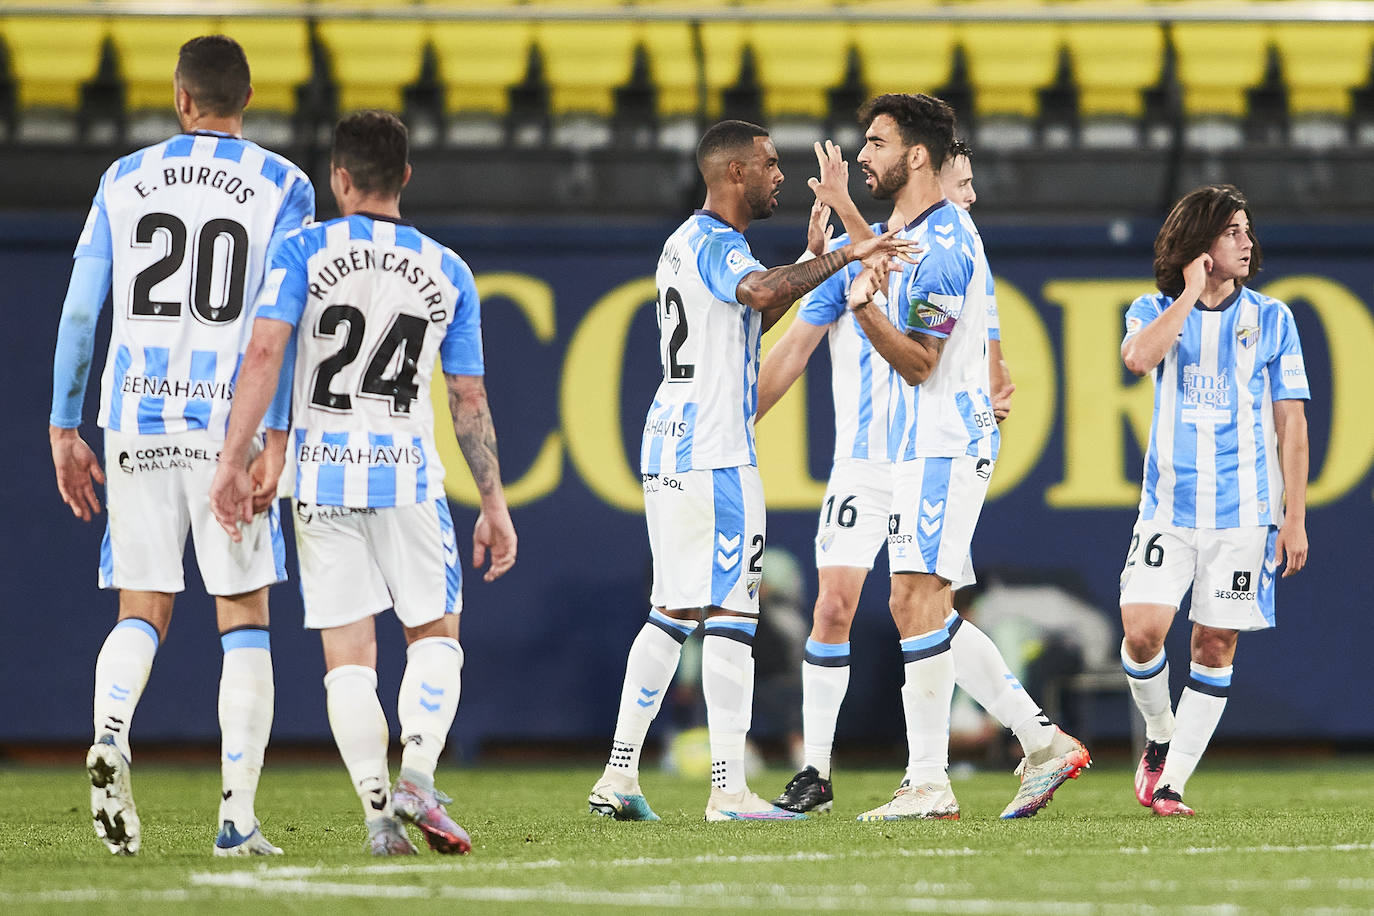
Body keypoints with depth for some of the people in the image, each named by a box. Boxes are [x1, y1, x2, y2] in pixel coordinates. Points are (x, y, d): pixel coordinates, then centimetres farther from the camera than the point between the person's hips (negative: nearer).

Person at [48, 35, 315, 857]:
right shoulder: (282, 187, 1)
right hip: (228, 421, -2)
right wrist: (276, 440, -10)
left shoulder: (125, 181, 8)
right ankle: (239, 818, -2)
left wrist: (64, 429, 12)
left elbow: (80, 312, 6)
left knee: (144, 612, 9)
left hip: (137, 419, 2)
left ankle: (110, 736, -21)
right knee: (246, 621, 5)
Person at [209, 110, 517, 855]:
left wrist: (233, 460, -12)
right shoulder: (447, 271, 8)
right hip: (407, 472, 1)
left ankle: (378, 815, -6)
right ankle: (416, 778, -9)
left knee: (348, 655, 3)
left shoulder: (304, 251, 0)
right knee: (435, 632, 13)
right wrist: (493, 502, 15)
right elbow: (469, 399, 9)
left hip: (322, 475, 0)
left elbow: (264, 352, -12)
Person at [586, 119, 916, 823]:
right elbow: (761, 294, -34)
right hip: (714, 455, -10)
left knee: (672, 615, 13)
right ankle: (729, 791, -11)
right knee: (731, 616, -9)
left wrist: (811, 264, 23)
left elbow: (744, 319, 30)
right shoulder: (715, 244, -12)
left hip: (668, 445, 10)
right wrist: (841, 257, -30)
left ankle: (618, 776, 11)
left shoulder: (684, 242, 19)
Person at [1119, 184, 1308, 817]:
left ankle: (1171, 781, 7)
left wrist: (1294, 520, -1)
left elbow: (1291, 425, 5)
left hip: (1245, 514, 0)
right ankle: (1159, 735, 14)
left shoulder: (1271, 319, 5)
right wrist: (1191, 292, -11)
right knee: (1142, 631, -13)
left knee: (1214, 645, -1)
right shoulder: (1155, 311, 6)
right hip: (1168, 509, 0)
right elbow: (1138, 358, -19)